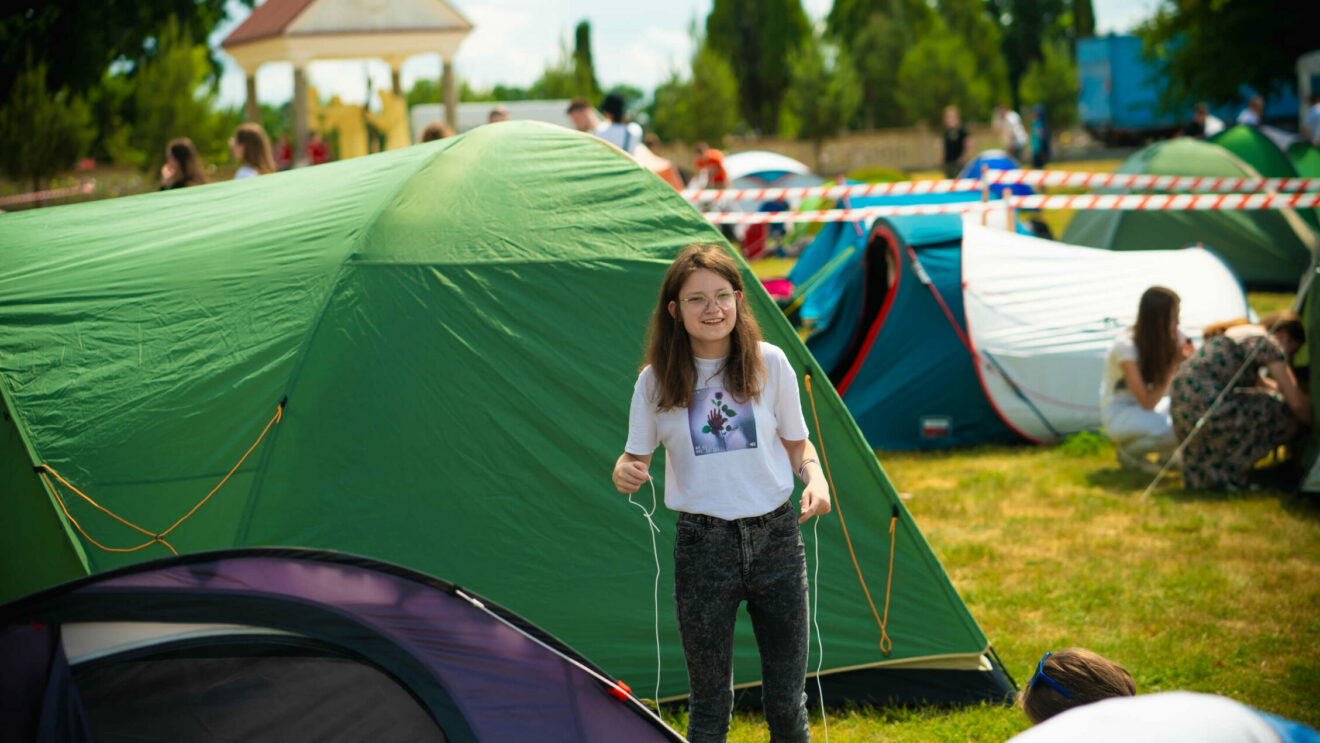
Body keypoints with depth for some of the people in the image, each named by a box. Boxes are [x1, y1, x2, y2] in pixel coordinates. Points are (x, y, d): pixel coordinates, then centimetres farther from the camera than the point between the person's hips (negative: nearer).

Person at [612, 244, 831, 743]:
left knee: (787, 700, 7)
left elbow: (797, 445, 9)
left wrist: (815, 478, -12)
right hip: (703, 547, -1)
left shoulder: (769, 364, -1)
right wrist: (624, 475, -16)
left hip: (776, 538, 1)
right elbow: (634, 457, 7)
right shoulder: (656, 382, -4)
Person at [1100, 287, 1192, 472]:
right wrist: (1174, 365, -27)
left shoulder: (1171, 339, -5)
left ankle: (1166, 453, 2)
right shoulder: (1125, 346, -25)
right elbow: (1147, 402, -26)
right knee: (1173, 429, -34)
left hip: (1146, 408, 7)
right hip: (1118, 414, -7)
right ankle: (1129, 451, -7)